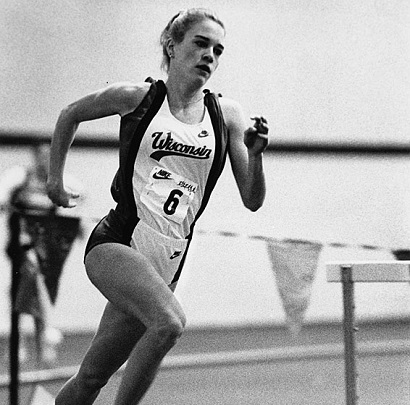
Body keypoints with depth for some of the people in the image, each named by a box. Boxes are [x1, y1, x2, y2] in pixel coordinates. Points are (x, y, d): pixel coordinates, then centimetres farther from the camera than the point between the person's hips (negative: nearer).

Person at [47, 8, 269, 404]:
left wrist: (254, 153, -11)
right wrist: (55, 180, 19)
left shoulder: (226, 114, 8)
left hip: (167, 264, 4)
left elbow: (252, 200, 7)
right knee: (169, 321, -32)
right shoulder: (135, 97, 1)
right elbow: (70, 115, 19)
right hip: (116, 244, -3)